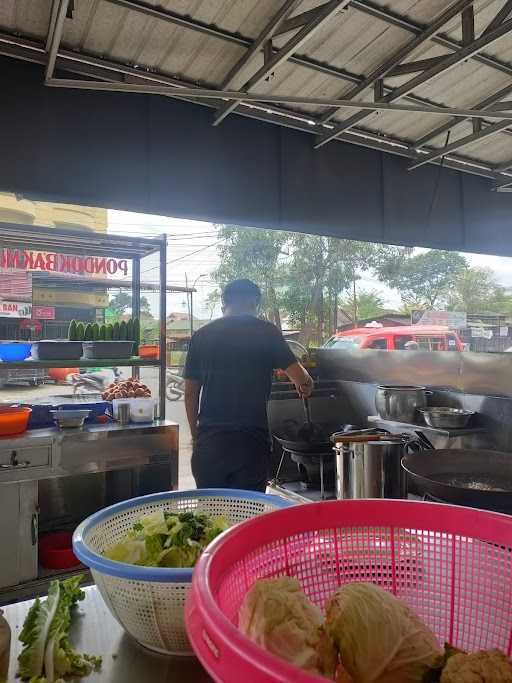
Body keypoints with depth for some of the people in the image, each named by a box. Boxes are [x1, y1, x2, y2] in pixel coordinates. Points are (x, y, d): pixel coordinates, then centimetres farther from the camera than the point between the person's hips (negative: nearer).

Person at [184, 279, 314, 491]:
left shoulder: (201, 335, 8)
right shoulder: (266, 331, -1)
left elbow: (190, 393, 11)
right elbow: (301, 379, -3)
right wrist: (305, 386, 20)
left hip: (209, 441, 3)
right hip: (250, 441, -2)